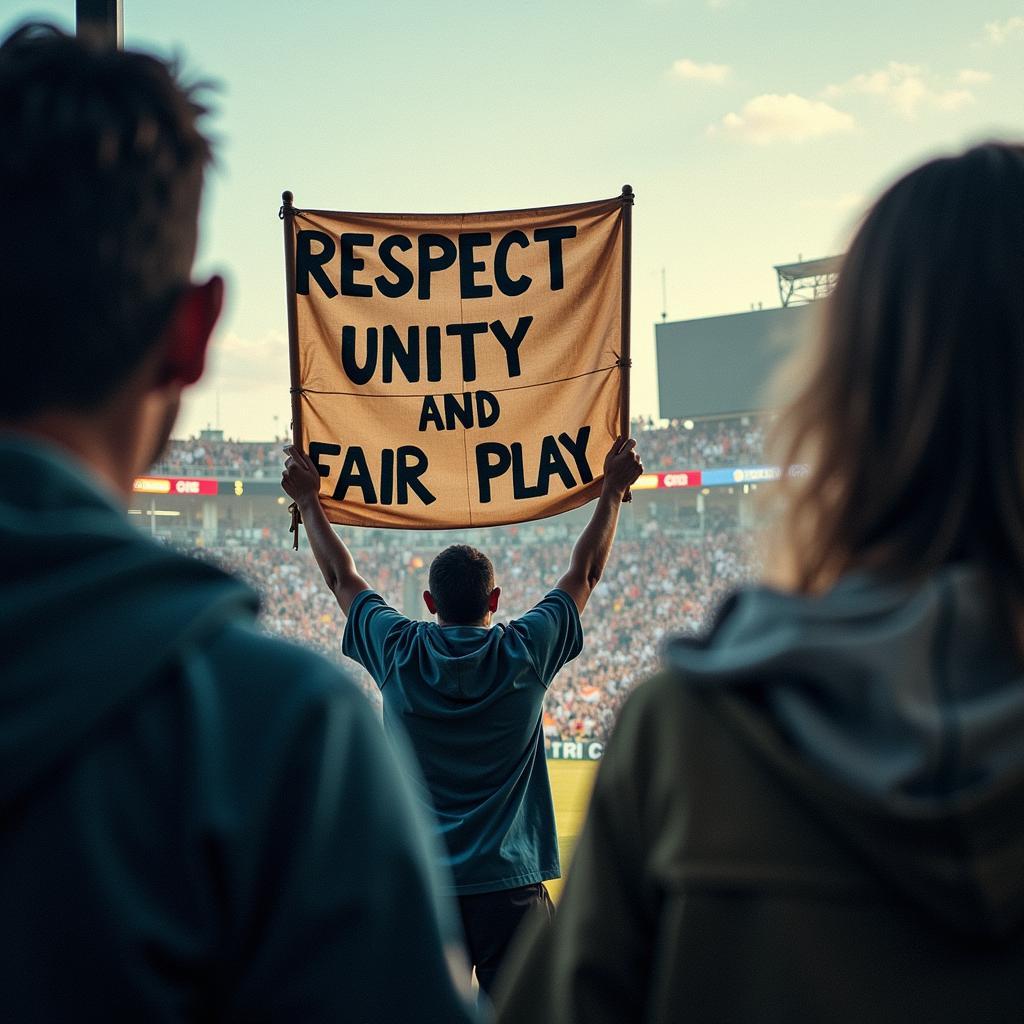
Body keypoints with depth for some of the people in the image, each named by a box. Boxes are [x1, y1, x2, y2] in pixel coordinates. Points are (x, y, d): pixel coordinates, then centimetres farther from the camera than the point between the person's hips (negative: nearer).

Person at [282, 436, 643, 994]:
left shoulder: (399, 654, -2)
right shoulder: (524, 654, -3)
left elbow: (342, 577, 14)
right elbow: (585, 572, 11)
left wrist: (309, 500, 27)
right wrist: (612, 490, 23)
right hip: (510, 885, -1)